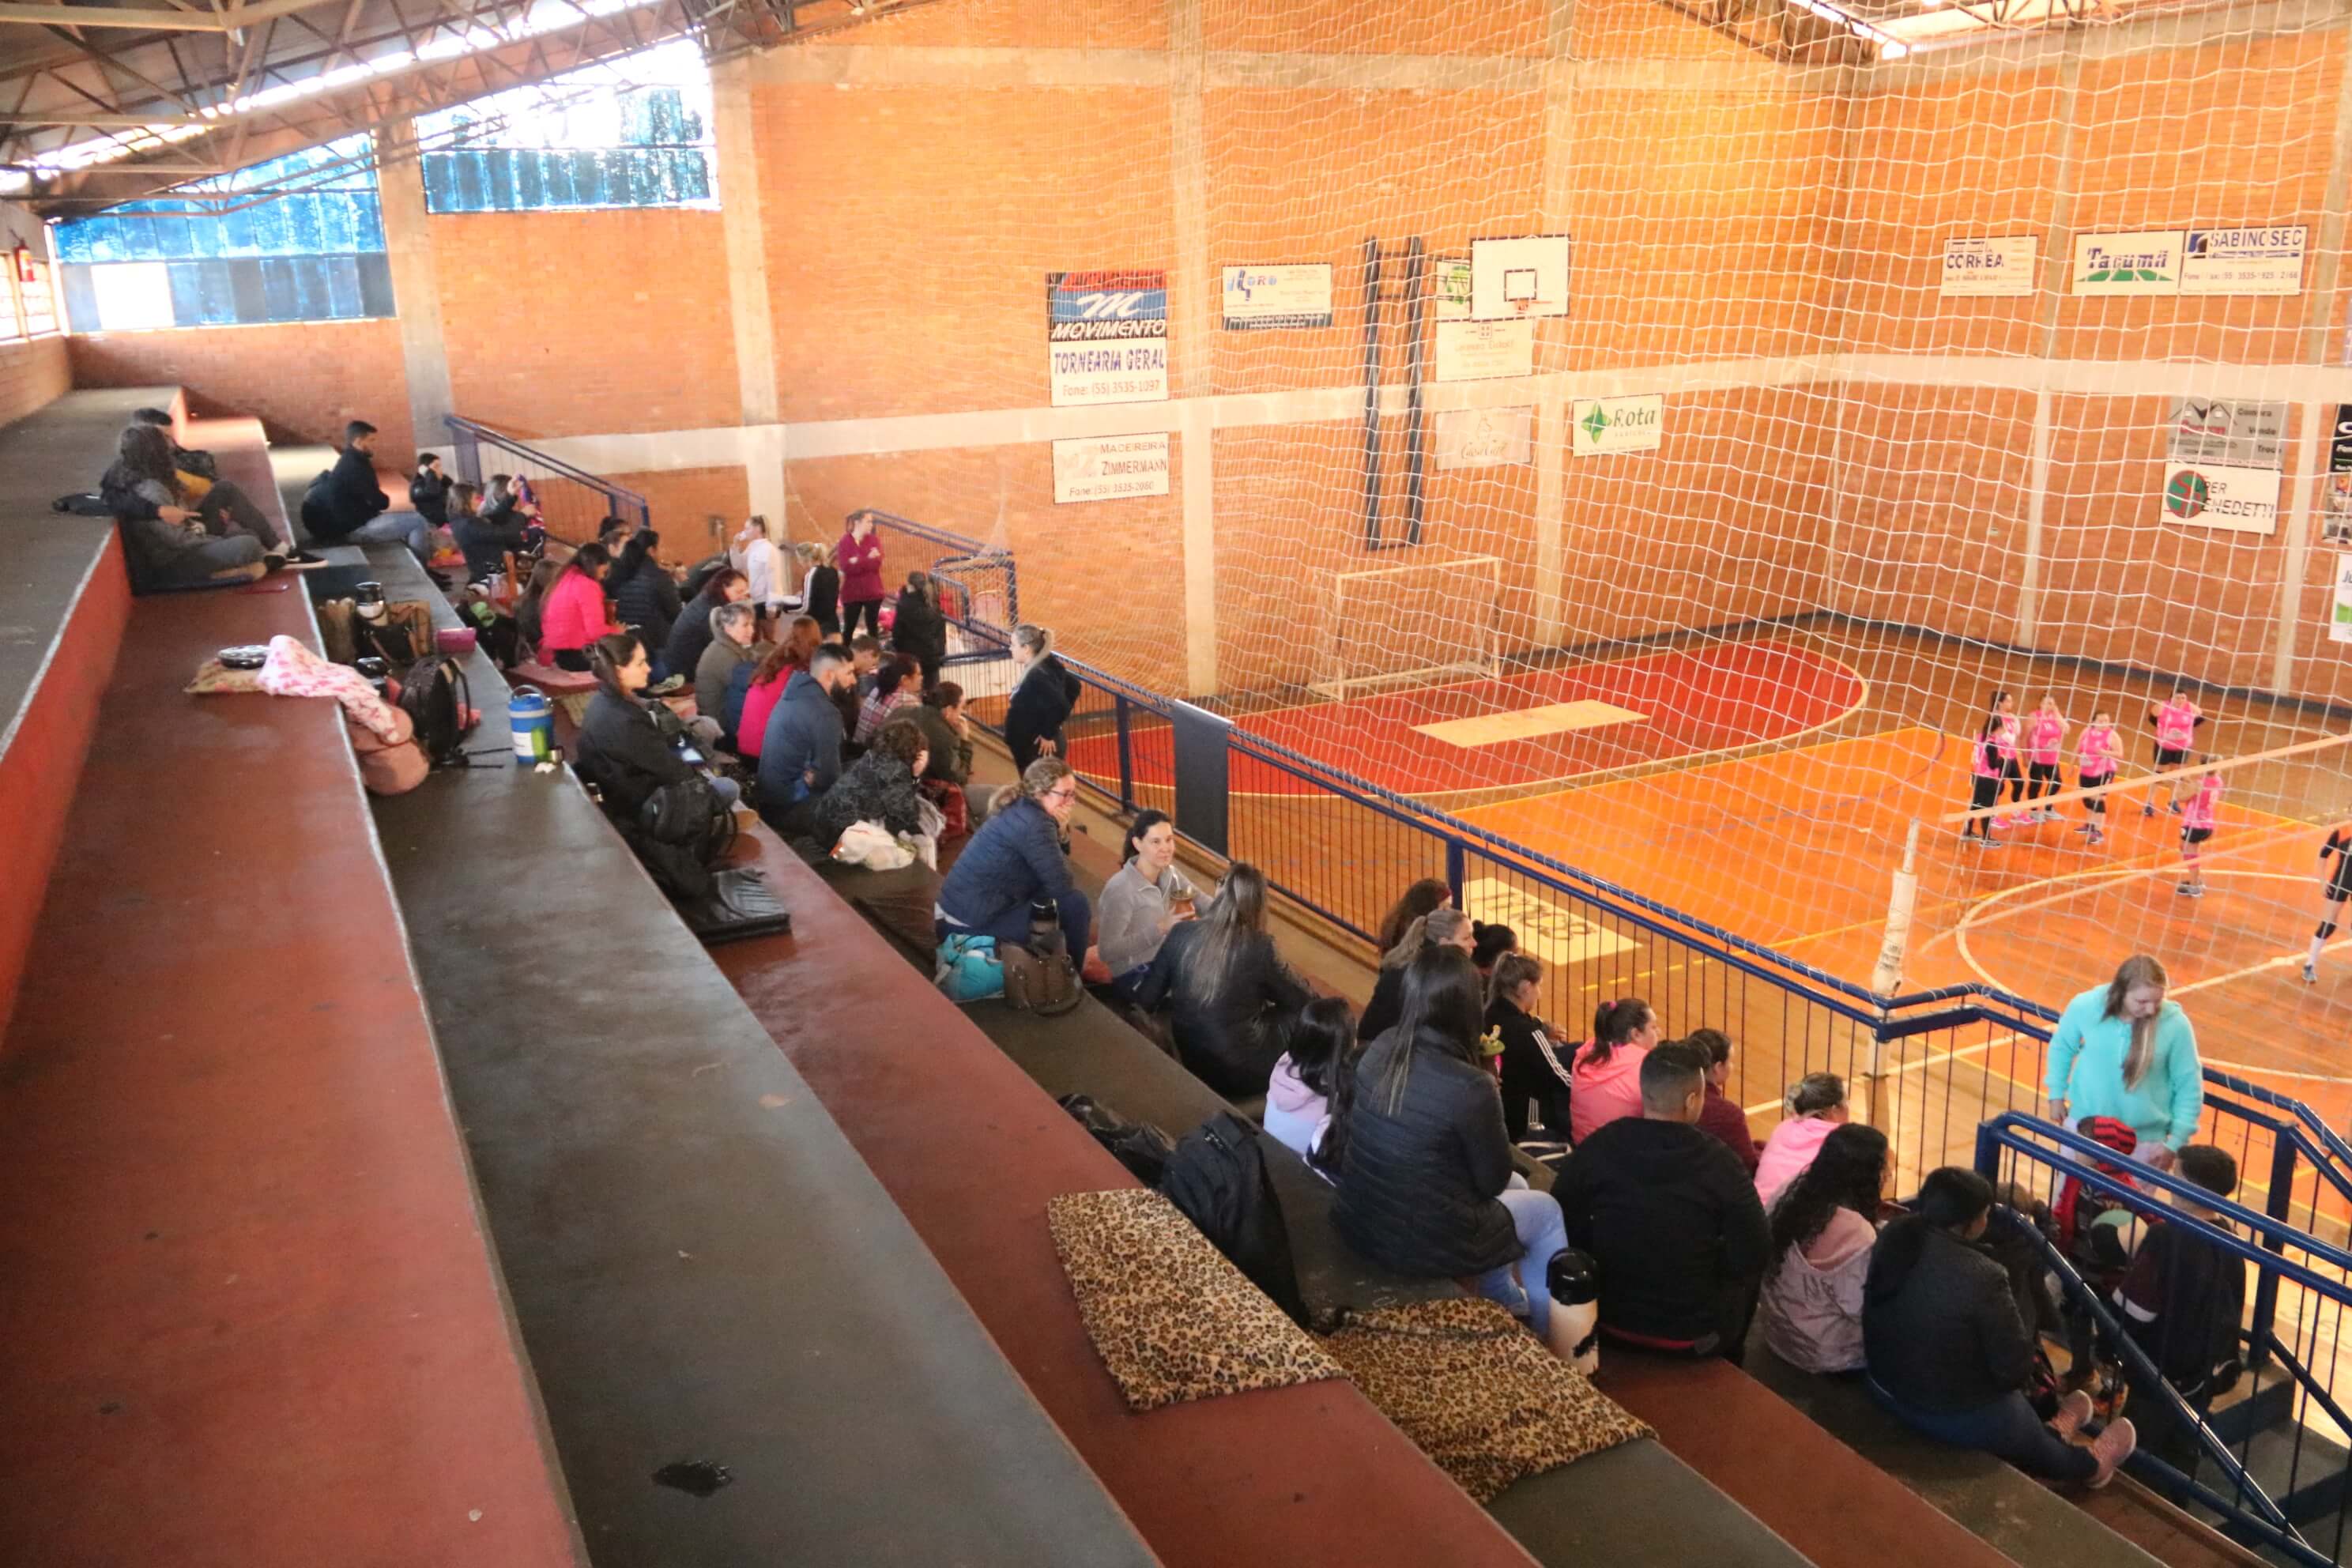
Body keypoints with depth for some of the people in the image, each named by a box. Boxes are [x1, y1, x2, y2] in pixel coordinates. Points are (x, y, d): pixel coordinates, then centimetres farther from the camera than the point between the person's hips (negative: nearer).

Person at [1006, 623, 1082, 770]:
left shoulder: (1035, 676, -25)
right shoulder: (1047, 666, 4)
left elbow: (1059, 706, -32)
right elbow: (1074, 686, 16)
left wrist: (1048, 735, -20)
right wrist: (1057, 721, 14)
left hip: (1038, 750, -10)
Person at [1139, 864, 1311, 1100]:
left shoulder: (1180, 934, -8)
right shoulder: (1258, 947, -17)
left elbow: (1145, 999, -1)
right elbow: (1303, 1001, -3)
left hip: (1193, 1068, 5)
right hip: (1246, 1074, -5)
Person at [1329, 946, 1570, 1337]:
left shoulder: (1380, 1049, -7)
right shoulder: (1468, 1087, -27)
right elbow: (1493, 1180, -12)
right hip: (1424, 1245, -7)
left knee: (1514, 1189, 30)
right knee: (1546, 1209, 21)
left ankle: (1502, 1300, 48)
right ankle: (1547, 1335, 38)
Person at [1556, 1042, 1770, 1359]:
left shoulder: (1597, 1147, -12)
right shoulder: (1719, 1164, -18)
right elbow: (1754, 1258, -13)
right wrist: (1710, 1261, 7)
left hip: (1610, 1321, 3)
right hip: (1693, 1335, -3)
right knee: (1747, 1274, 25)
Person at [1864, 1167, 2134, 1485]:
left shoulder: (1891, 1239, -12)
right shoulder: (1981, 1277, -33)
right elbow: (2016, 1370, -22)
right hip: (1959, 1417, -5)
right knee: (2034, 1447, 31)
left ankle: (2052, 1436, 62)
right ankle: (2090, 1465, 59)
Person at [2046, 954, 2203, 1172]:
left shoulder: (2175, 1024, -20)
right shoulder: (2085, 1006, -18)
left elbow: (2189, 1087, -8)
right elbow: (2062, 1046, 3)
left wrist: (2176, 1142, -6)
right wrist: (2056, 1095, 9)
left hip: (2144, 1139, -2)